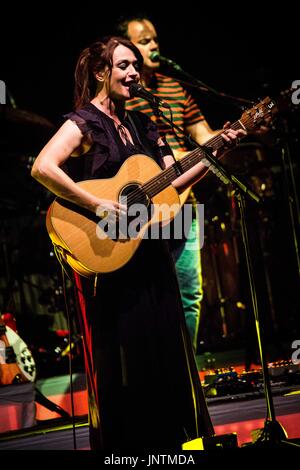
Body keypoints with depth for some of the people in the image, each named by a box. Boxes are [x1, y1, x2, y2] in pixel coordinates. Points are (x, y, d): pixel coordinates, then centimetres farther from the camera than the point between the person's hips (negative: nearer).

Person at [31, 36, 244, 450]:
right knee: (121, 352, 1)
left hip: (149, 252, 7)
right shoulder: (84, 122, -8)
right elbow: (42, 168, -25)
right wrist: (98, 205, -26)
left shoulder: (139, 124, 14)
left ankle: (167, 435, 26)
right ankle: (126, 440, 16)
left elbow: (171, 182, 13)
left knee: (164, 346, 12)